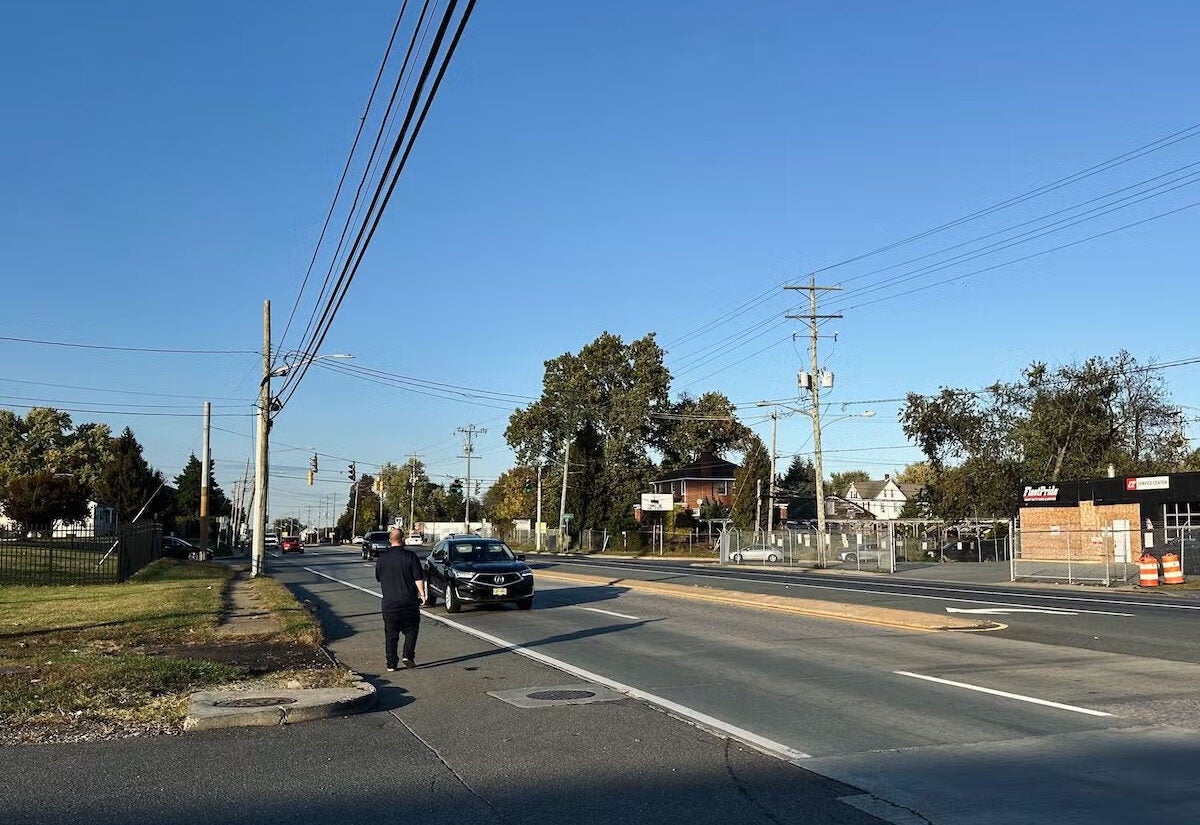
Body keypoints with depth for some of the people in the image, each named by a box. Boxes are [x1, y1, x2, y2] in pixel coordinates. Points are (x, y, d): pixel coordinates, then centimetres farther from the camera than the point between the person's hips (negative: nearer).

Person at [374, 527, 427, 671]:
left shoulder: (382, 558, 3)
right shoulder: (410, 556, -7)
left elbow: (378, 578, 16)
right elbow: (418, 578, -9)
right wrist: (422, 594, -1)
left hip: (389, 602, 2)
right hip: (409, 601, -2)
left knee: (390, 634, 8)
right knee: (411, 629, 14)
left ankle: (391, 663, 8)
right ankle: (407, 655, 0)